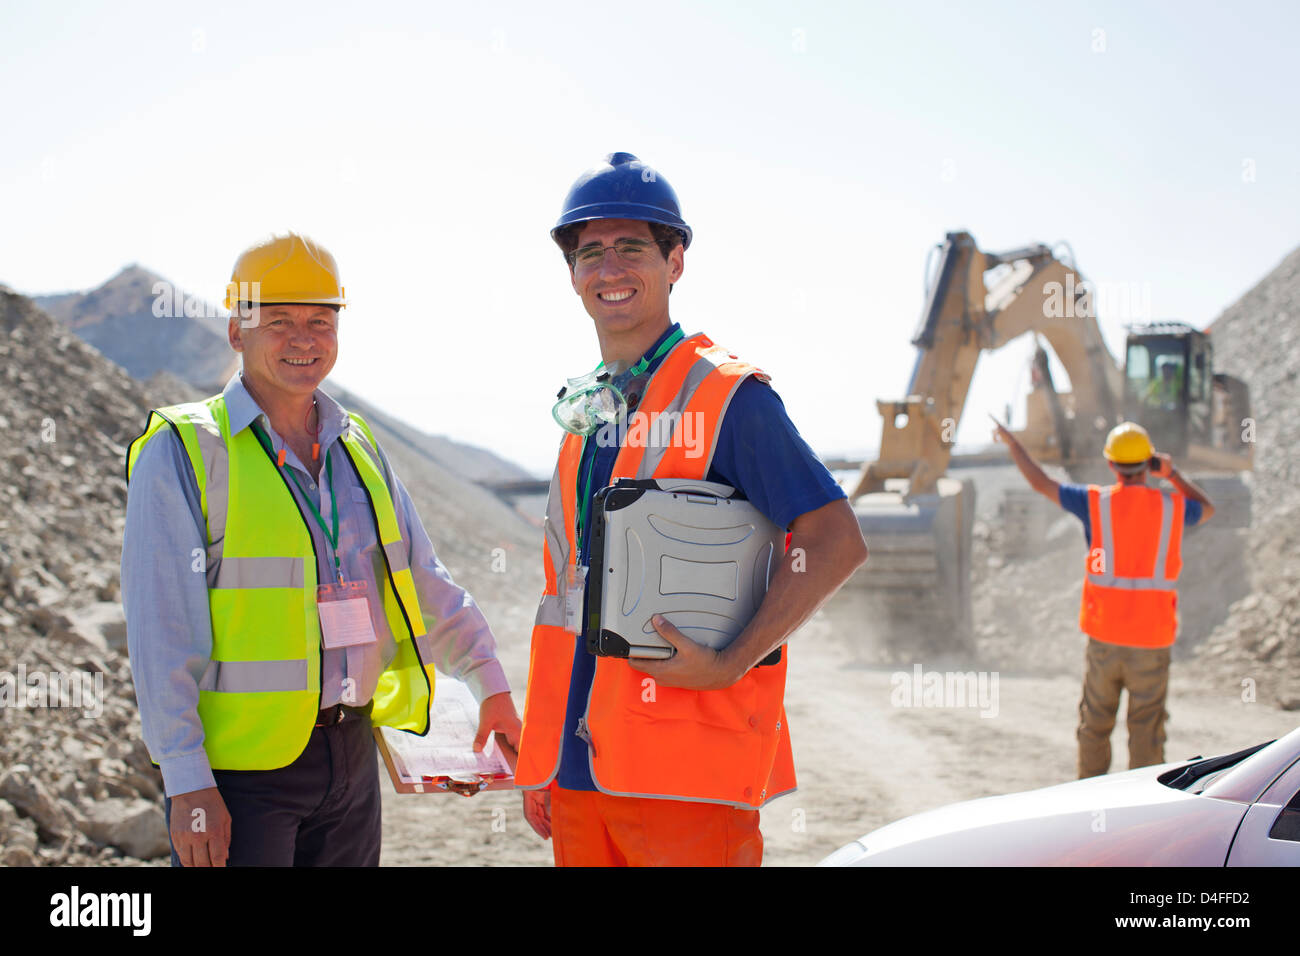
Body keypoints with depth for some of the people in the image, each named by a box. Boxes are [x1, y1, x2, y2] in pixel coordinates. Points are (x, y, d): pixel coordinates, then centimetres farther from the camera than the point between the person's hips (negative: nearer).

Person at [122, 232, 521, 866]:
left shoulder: (357, 448, 11)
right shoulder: (182, 451, -8)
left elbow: (425, 584, 17)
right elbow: (161, 632, -12)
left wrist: (491, 684, 6)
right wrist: (188, 784, -17)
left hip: (351, 754, 6)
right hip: (240, 761, -6)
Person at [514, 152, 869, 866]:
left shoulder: (726, 394, -6)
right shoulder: (583, 410, 15)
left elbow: (837, 544, -12)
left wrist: (728, 665, -18)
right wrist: (538, 759, 17)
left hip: (687, 768, -6)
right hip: (578, 763, 7)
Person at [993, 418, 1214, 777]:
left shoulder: (1096, 502, -6)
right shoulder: (1172, 506, -3)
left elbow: (1040, 482, 4)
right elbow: (1207, 509, 22)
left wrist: (1012, 443, 18)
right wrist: (1173, 474, 20)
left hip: (1104, 639, 1)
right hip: (1152, 640, 0)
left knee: (1095, 724, 15)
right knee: (1146, 731, 5)